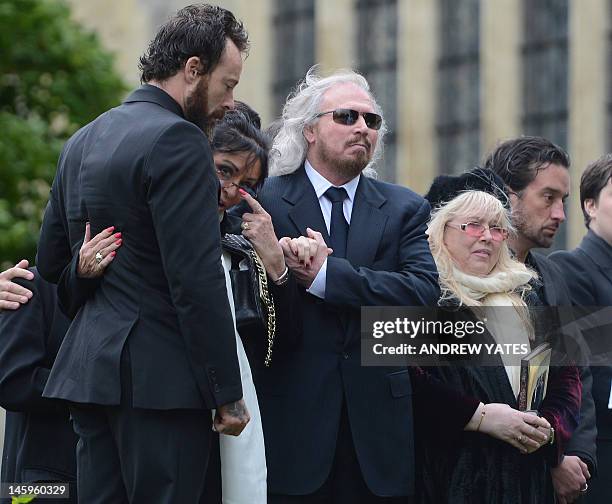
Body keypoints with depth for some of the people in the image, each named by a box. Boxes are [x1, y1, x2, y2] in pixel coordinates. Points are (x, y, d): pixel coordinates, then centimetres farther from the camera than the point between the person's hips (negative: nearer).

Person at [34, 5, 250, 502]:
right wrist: (228, 393, -13)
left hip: (88, 368, 8)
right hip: (157, 376, -8)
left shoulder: (83, 140, 15)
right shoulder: (177, 140, -12)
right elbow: (198, 279, -17)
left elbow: (51, 261, 20)